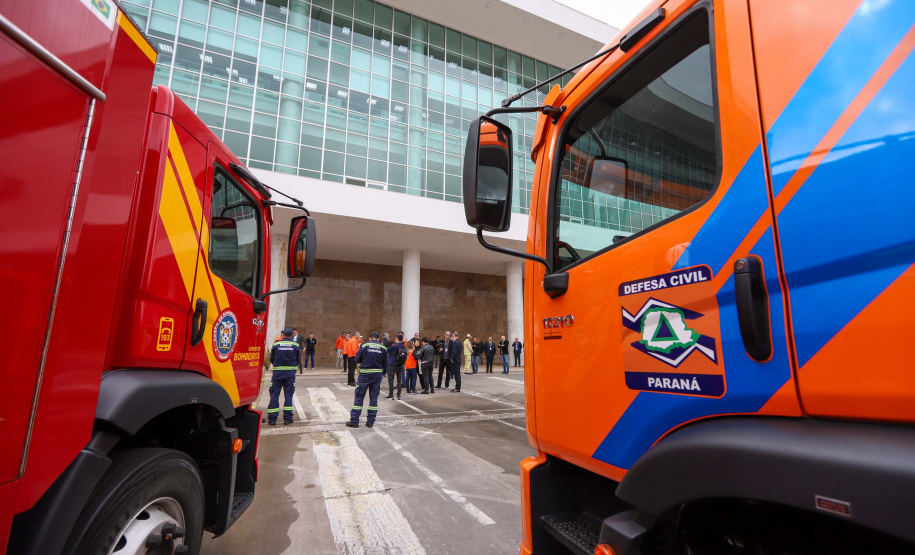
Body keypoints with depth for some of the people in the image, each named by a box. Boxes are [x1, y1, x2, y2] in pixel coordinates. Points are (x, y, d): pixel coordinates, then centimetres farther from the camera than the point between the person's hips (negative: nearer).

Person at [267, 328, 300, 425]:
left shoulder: (276, 344, 1)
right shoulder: (295, 345, 1)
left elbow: (271, 359, 9)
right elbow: (299, 361, 7)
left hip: (277, 372, 0)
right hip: (290, 372, 0)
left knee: (274, 394, 6)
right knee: (288, 394, 6)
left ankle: (272, 419, 6)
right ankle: (287, 418, 7)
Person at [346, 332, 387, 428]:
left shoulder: (364, 345, -4)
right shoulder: (383, 348, 1)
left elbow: (357, 360, -3)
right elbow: (386, 363, 1)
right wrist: (383, 374, 16)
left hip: (365, 374, -2)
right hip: (378, 374, 2)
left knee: (359, 396, 7)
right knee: (374, 397, 10)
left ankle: (354, 420, 9)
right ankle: (370, 421, 12)